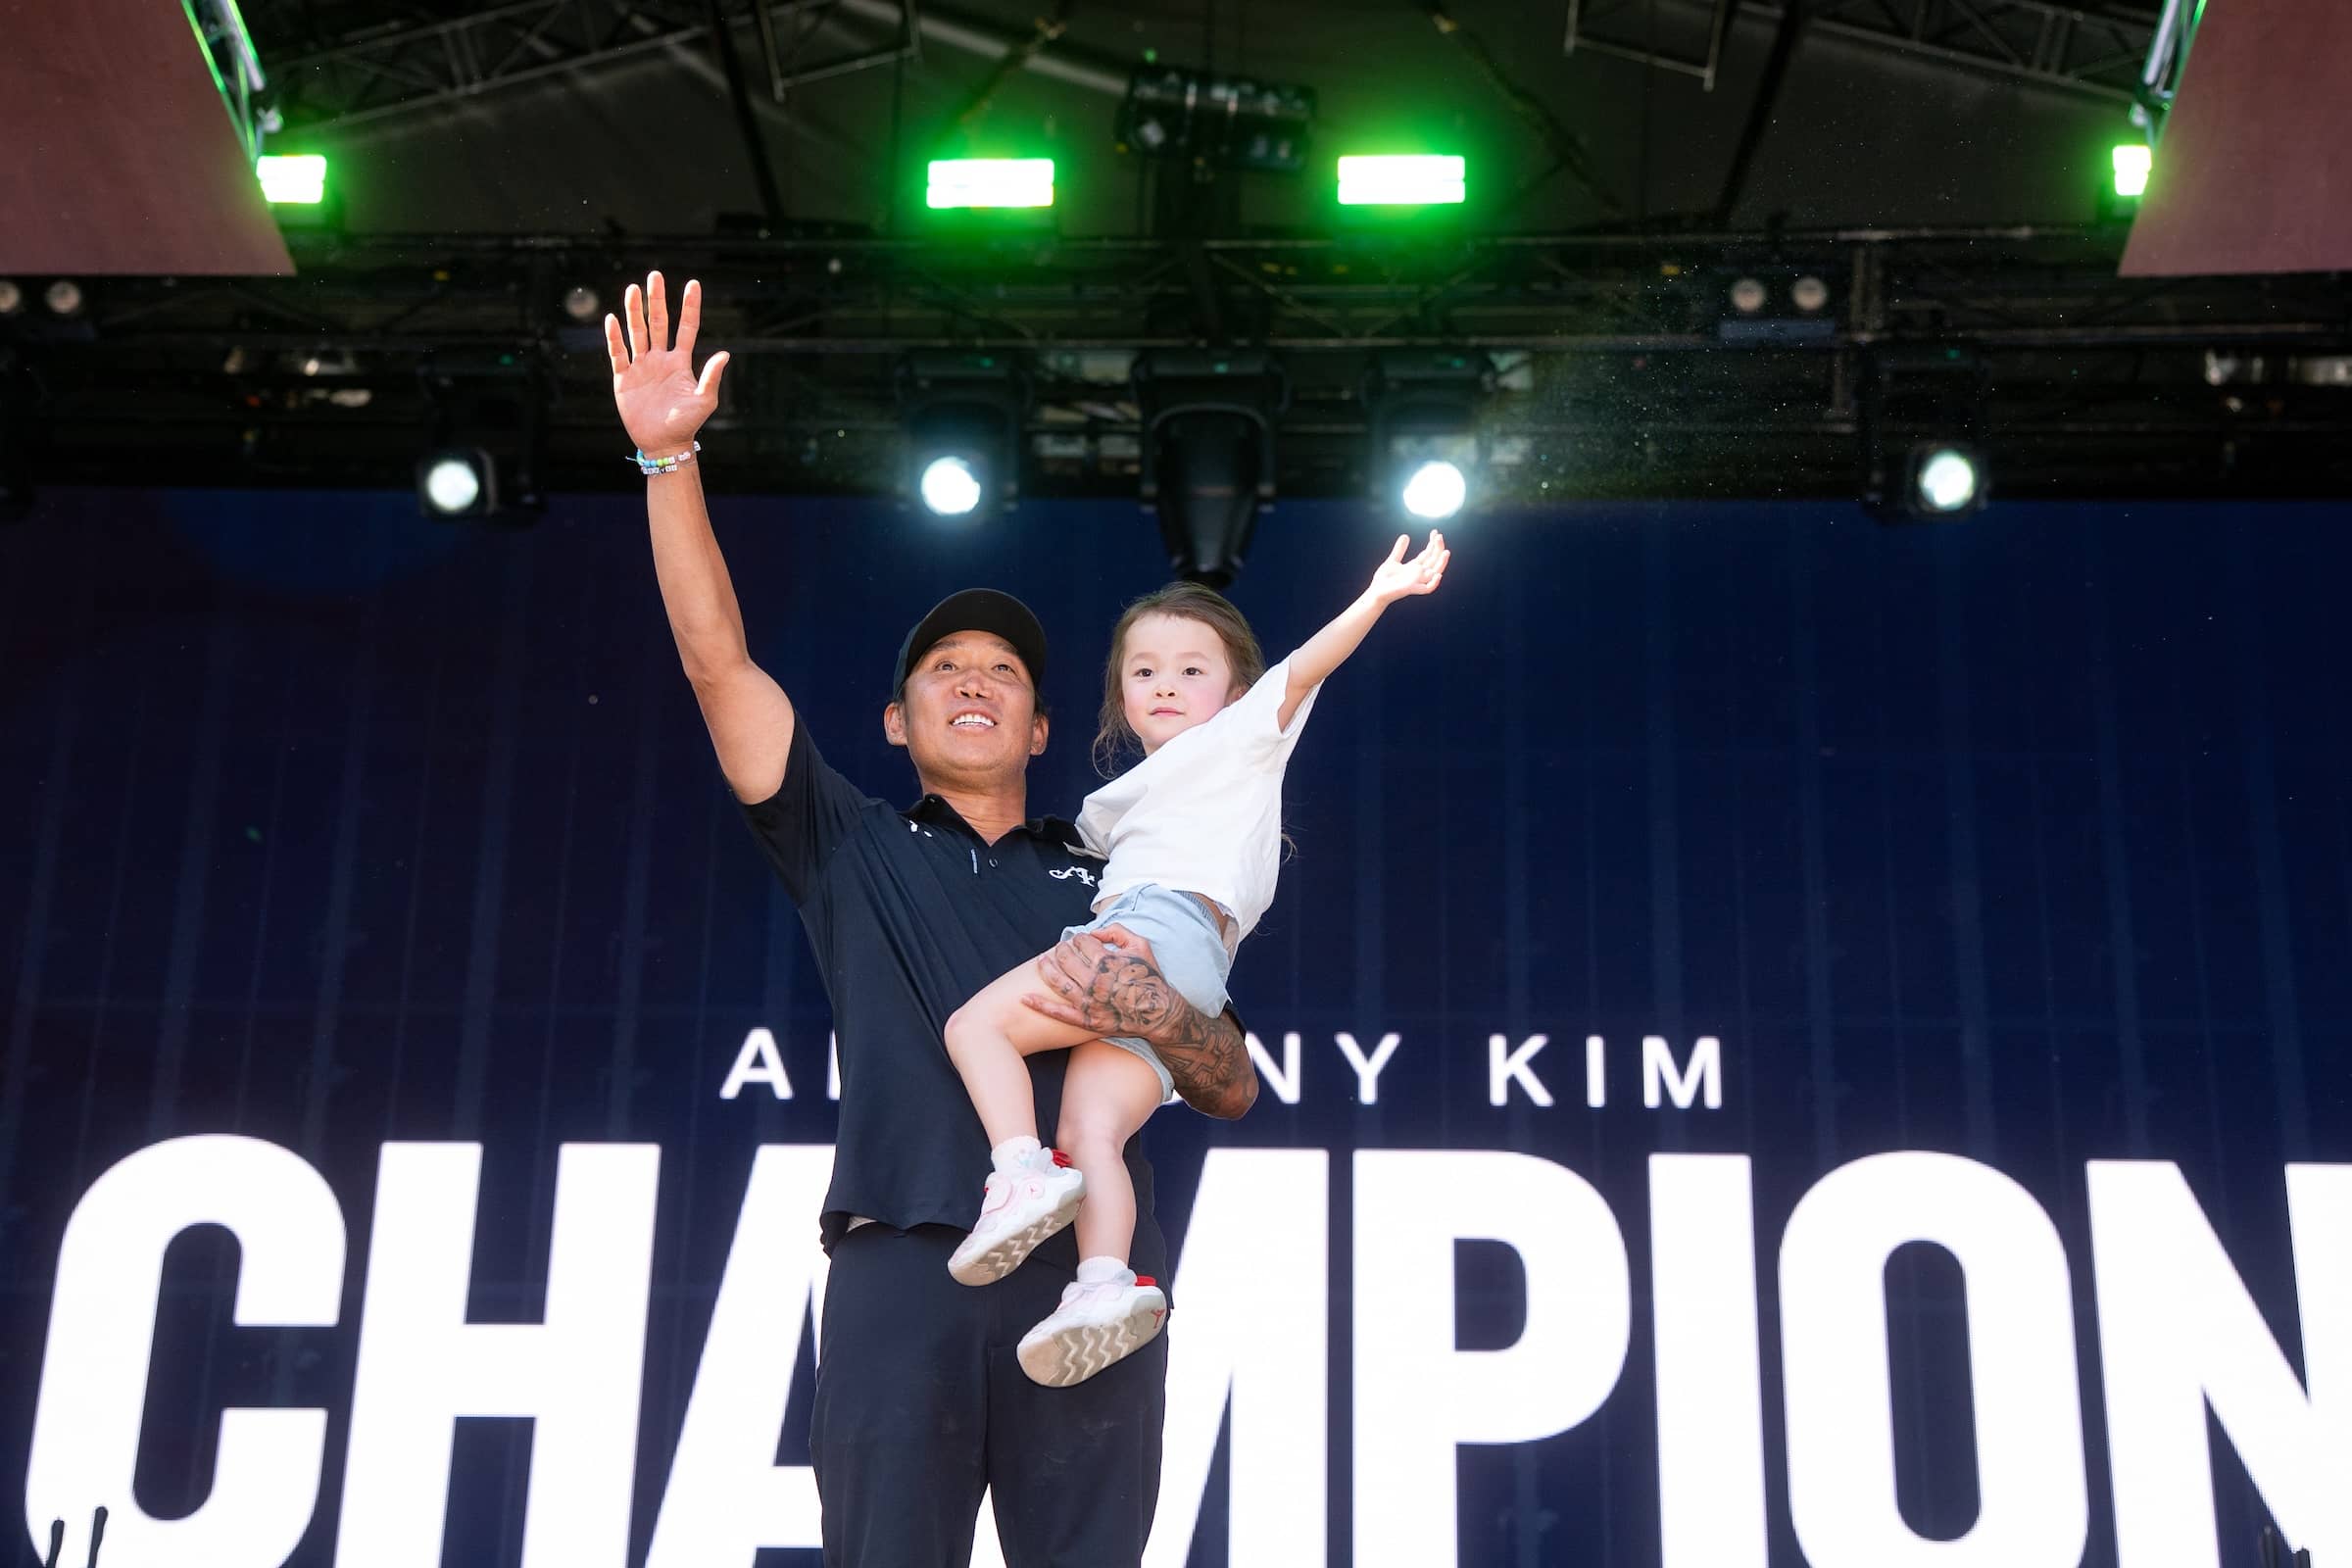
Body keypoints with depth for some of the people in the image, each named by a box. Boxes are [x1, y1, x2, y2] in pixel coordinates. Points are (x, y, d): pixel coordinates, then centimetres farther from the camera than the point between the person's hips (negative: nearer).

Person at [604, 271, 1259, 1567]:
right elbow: (717, 660, 10)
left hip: (1085, 1264, 1)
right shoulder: (853, 850, 21)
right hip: (903, 1264, -1)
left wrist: (1152, 1010, -6)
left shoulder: (1108, 888, 24)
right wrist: (668, 457, 1)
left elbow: (1234, 1092, 16)